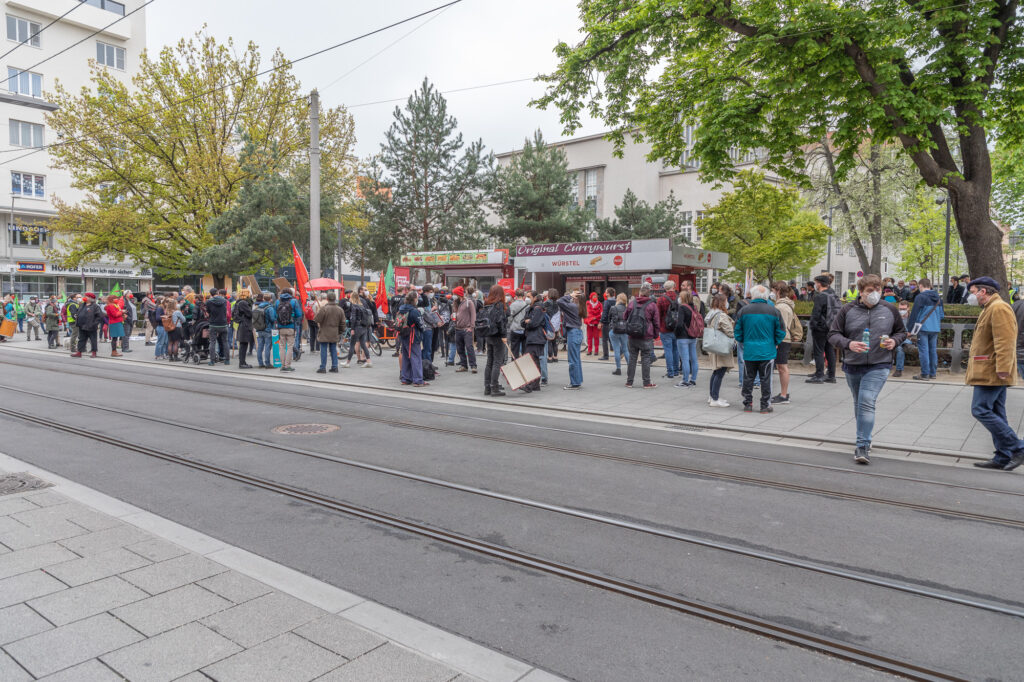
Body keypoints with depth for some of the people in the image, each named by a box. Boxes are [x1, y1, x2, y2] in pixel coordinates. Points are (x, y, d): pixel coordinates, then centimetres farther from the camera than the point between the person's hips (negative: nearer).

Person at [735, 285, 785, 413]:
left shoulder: (744, 310, -3)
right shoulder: (774, 311, -4)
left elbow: (737, 332, 2)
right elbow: (781, 332, 0)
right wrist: (775, 343, 16)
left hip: (749, 351, 1)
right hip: (767, 351, -1)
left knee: (748, 378, 10)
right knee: (765, 379, 6)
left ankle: (747, 404, 16)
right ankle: (765, 406, 11)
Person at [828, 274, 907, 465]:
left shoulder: (890, 310, 2)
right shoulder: (848, 310, -2)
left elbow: (902, 332, 16)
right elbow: (833, 334, -2)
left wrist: (894, 341, -6)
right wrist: (848, 344, -21)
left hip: (879, 365, -2)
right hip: (852, 365, 2)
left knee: (867, 402, -17)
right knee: (858, 404, 17)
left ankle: (863, 447, -14)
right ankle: (865, 439, 38)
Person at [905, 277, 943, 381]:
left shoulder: (920, 297, -9)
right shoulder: (938, 298, 13)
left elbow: (914, 314, -11)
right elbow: (942, 314, 18)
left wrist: (909, 327, -5)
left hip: (923, 328, -6)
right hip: (935, 328, 6)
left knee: (923, 350, -4)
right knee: (933, 350, 11)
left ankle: (925, 374, -4)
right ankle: (932, 373, 16)